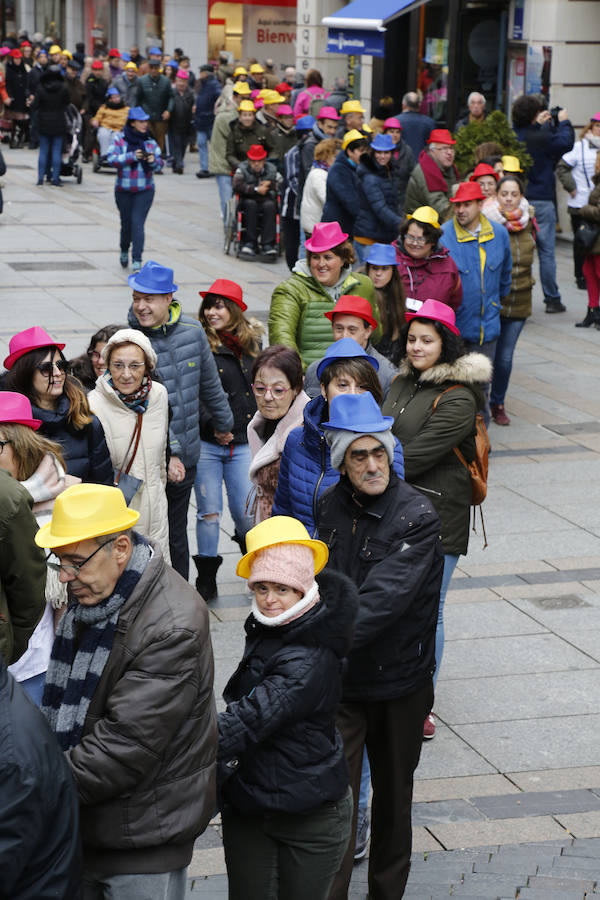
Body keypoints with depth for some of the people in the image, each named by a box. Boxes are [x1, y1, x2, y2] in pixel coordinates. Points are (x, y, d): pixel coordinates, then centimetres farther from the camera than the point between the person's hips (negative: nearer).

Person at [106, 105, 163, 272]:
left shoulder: (150, 141, 4)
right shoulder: (119, 138, -2)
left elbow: (160, 164, 6)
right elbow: (111, 159, -13)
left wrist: (153, 161, -16)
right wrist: (132, 156, -23)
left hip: (145, 190, 0)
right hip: (123, 190, 0)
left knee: (137, 223, -11)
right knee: (126, 223, 11)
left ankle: (137, 261, -12)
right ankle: (124, 251, 40)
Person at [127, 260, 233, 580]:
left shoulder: (192, 331, 2)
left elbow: (210, 382, 19)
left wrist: (224, 421, 32)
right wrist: (167, 452, -26)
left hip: (185, 457, 5)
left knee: (176, 535, 17)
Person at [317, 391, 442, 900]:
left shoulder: (417, 517, -18)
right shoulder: (333, 505, -1)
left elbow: (384, 598, -28)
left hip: (399, 683, -2)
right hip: (339, 681, 3)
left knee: (393, 794, 15)